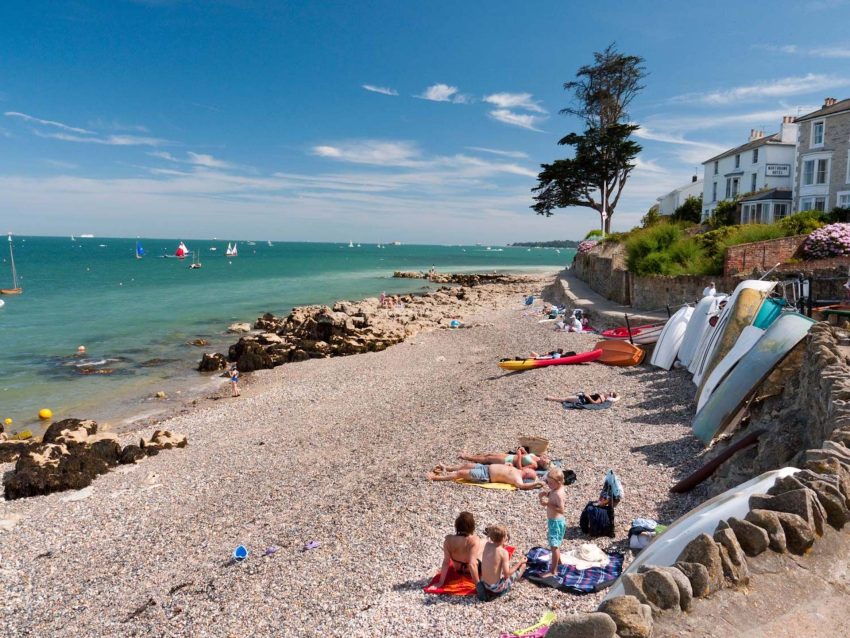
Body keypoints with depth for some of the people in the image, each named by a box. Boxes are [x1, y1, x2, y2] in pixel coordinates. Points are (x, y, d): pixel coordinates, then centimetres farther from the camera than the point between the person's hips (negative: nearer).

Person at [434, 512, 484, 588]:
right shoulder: (474, 540, -38)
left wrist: (441, 583, -16)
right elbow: (472, 564, -40)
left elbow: (446, 562, -24)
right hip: (473, 569, -3)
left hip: (458, 569, 3)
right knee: (484, 542, 21)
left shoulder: (448, 539, -29)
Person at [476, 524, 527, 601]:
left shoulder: (487, 545, -5)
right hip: (496, 588, -7)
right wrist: (520, 562, -8)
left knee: (509, 565, 30)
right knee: (522, 565, 6)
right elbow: (507, 575, -19)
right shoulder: (503, 552, -23)